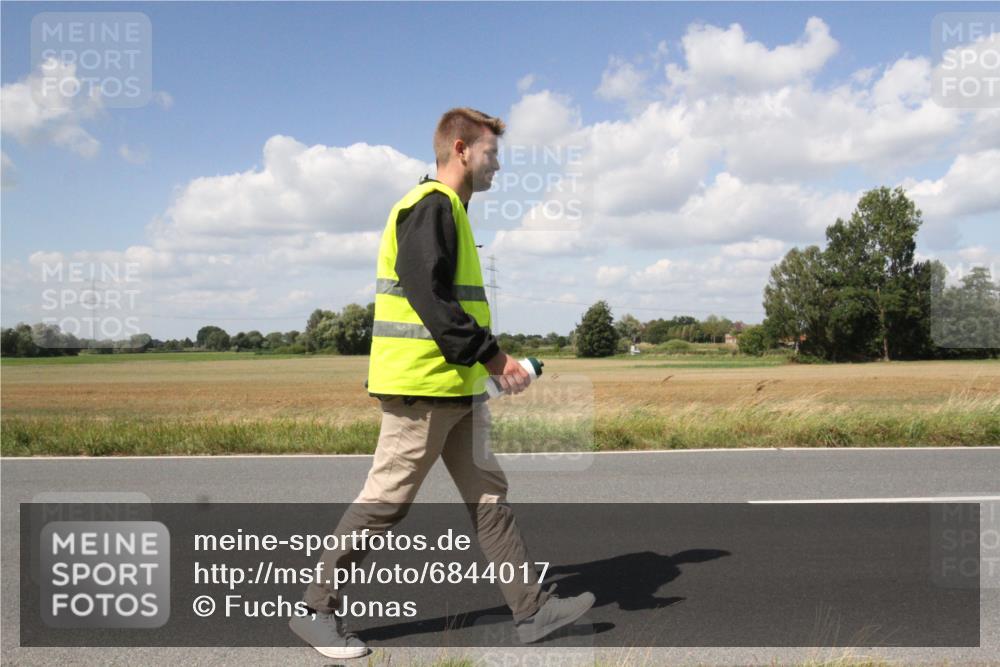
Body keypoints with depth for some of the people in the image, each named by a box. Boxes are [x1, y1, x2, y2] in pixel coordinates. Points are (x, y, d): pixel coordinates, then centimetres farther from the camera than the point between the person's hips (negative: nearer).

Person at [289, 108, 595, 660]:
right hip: (423, 385, -11)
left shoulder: (447, 210, 20)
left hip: (456, 387, 11)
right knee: (385, 501, -1)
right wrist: (490, 356, -20)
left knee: (488, 496, 11)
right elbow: (429, 295, -22)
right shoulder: (432, 205, -12)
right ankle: (317, 610, 15)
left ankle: (532, 608, 19)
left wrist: (485, 357, 17)